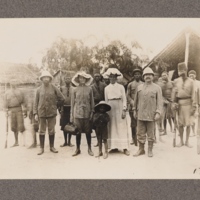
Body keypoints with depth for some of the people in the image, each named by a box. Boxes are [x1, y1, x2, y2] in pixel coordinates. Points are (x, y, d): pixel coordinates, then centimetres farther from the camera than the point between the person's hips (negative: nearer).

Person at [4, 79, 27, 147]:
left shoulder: (19, 92, 5)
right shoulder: (7, 93, 10)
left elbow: (23, 102, 3)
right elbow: (6, 103, 8)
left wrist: (25, 112, -2)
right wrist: (7, 110, -3)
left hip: (19, 110, -2)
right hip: (11, 111, 2)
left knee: (21, 125, -7)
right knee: (14, 127, 8)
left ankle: (24, 140, 5)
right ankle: (16, 142, 19)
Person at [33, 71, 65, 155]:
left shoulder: (54, 88, 1)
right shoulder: (39, 90, 4)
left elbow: (62, 99, 4)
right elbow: (36, 102, 3)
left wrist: (55, 105, 9)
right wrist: (35, 113, -3)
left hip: (52, 113, 0)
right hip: (41, 113, 0)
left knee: (51, 131, 8)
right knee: (41, 131, 6)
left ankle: (52, 147, 20)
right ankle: (41, 148, 15)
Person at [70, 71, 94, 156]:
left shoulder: (89, 89, 2)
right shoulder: (75, 90, 3)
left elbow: (92, 102, 6)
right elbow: (72, 103, 5)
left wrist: (92, 112, 0)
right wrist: (72, 115, 3)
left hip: (87, 113, 0)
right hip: (77, 113, 0)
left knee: (88, 131, 5)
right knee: (78, 132, 4)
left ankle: (89, 149, 18)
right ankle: (78, 149, 16)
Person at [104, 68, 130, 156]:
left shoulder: (121, 87, 3)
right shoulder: (107, 88, 10)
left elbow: (124, 99, 1)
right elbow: (106, 100, 12)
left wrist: (124, 110, -8)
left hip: (119, 108, -2)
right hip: (110, 108, 3)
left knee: (121, 127, -4)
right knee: (111, 127, 3)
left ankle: (125, 148, -2)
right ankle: (114, 146, 11)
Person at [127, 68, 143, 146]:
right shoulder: (130, 84, 10)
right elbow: (128, 96, 7)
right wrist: (132, 103, -8)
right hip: (132, 107, 0)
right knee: (133, 124, 2)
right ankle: (134, 139, 10)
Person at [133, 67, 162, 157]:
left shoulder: (157, 88, 1)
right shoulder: (139, 87, 9)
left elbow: (159, 101, -4)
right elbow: (136, 100, 14)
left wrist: (158, 113, -11)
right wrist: (134, 110, 12)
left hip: (151, 115, -2)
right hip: (140, 115, 2)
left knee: (150, 134, 8)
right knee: (140, 133, 7)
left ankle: (150, 150, 21)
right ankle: (141, 149, 20)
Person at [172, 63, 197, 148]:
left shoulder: (191, 81, 1)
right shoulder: (176, 81, 4)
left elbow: (193, 94, -1)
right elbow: (174, 93, 7)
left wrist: (194, 106, -6)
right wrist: (174, 103, -1)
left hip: (188, 103, -1)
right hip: (179, 103, 1)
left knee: (188, 123, 4)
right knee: (180, 123, 6)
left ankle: (187, 141, 17)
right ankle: (181, 141, 19)